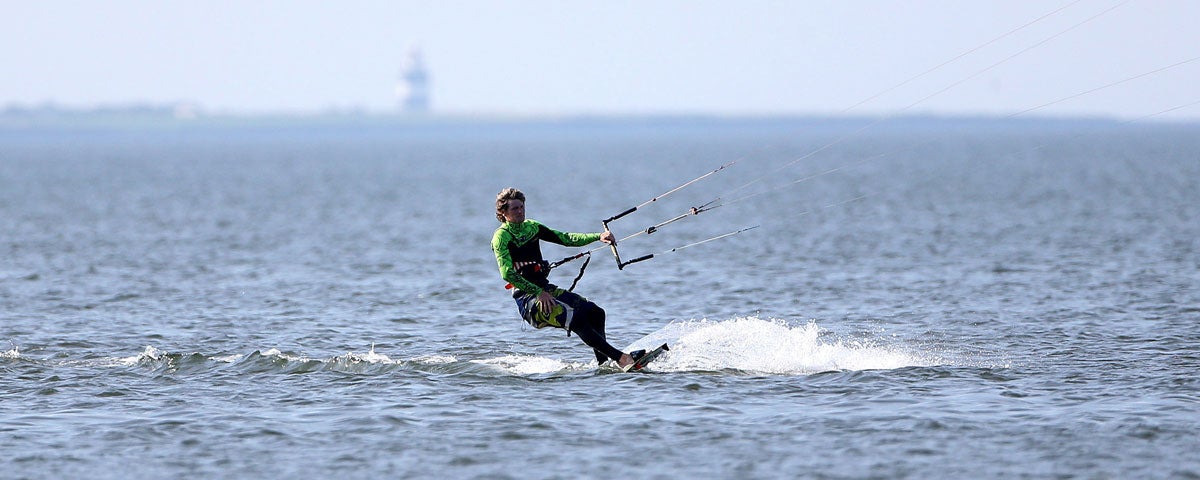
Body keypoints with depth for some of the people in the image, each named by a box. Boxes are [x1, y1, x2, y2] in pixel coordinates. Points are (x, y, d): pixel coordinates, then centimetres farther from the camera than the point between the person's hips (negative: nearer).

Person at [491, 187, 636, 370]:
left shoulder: (531, 227, 16)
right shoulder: (501, 236, -6)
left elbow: (566, 239, 15)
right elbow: (507, 274, -18)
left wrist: (598, 237, 1)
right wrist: (539, 293, -22)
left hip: (546, 289, 8)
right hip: (526, 296, -8)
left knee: (595, 312, -10)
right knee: (575, 319, -26)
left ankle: (603, 365, -8)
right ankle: (619, 357, -30)